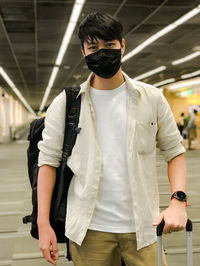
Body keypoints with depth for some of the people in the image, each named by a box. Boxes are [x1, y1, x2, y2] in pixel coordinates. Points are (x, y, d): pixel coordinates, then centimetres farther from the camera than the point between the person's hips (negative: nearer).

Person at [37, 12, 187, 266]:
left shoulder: (152, 98, 1)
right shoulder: (64, 103, 0)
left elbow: (174, 152, 6)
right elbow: (48, 161, 0)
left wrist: (178, 199, -10)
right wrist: (43, 223, -6)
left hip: (142, 226, 1)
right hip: (89, 228, 0)